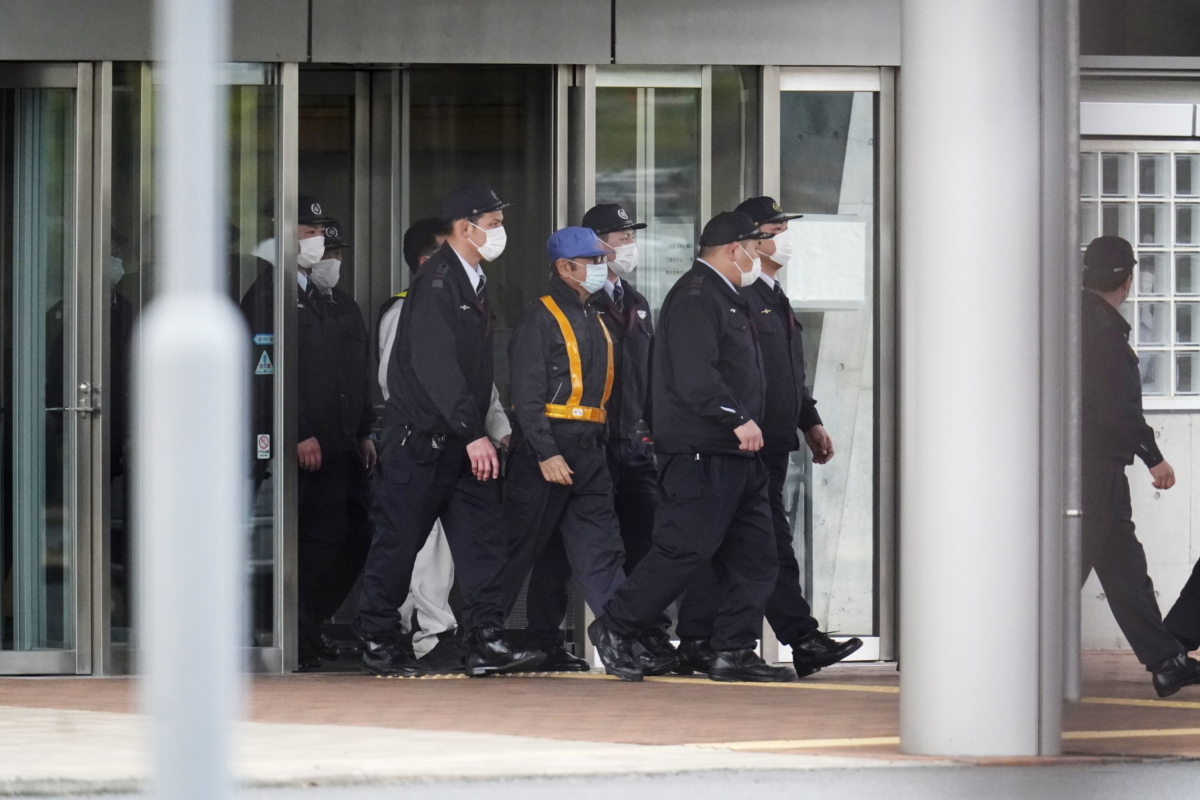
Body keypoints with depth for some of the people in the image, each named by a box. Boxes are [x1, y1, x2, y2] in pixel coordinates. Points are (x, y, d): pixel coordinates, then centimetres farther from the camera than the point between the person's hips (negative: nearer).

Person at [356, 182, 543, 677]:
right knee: (398, 542, 0)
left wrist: (486, 428, 11)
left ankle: (486, 644, 0)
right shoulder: (437, 282, -14)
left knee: (485, 538, 1)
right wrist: (473, 434, -23)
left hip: (463, 439, 9)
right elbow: (434, 364, -21)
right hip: (421, 436, -9)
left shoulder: (473, 282, 15)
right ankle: (377, 643, 9)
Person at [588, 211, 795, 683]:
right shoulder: (695, 298, -12)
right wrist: (738, 418, -26)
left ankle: (734, 653, 9)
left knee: (754, 555, 7)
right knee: (685, 550, -10)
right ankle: (614, 630, 1)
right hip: (701, 454, -11)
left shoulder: (723, 299, 22)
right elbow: (694, 375, -24)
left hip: (734, 455, 11)